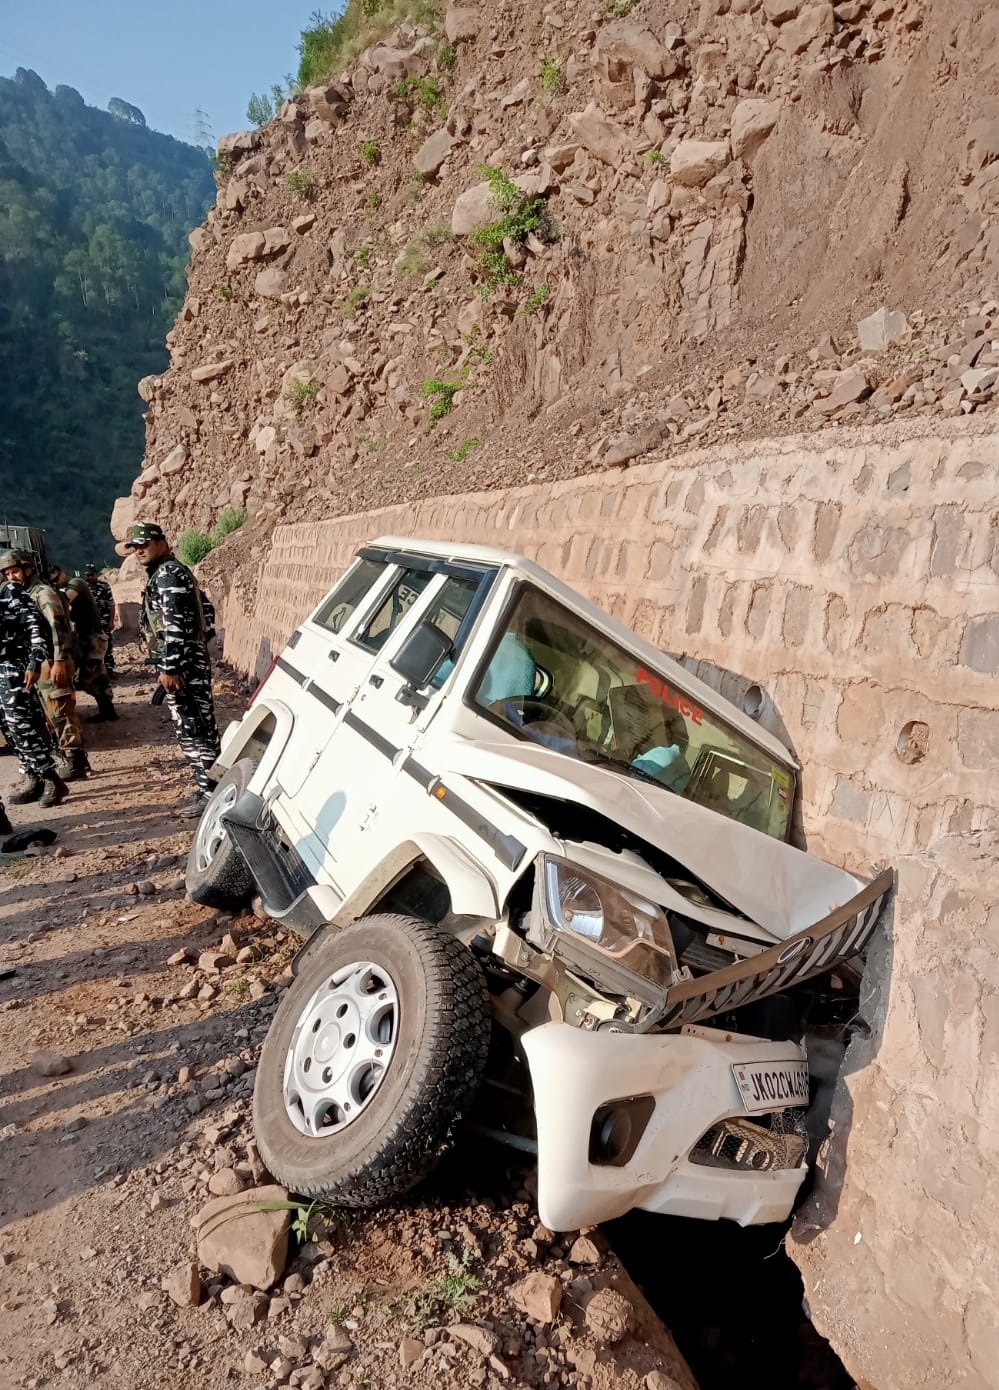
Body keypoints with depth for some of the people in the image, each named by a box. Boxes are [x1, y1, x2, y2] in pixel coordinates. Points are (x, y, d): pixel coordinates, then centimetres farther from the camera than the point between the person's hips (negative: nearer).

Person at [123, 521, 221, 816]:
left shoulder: (168, 574, -13)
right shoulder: (164, 573, 21)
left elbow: (175, 626, -22)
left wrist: (169, 668, -23)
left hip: (183, 664, -11)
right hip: (187, 662, 11)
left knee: (192, 728, -8)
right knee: (197, 726, 14)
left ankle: (209, 792, -6)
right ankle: (209, 781, 22)